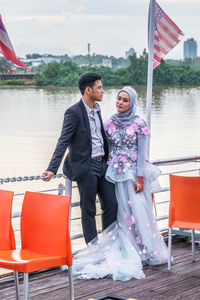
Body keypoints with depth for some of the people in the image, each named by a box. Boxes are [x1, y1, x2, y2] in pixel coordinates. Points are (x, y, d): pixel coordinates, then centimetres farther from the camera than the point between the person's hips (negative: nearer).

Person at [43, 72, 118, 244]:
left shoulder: (96, 109, 11)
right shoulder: (74, 113, -13)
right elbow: (63, 142, -18)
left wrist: (109, 158, 27)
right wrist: (52, 169, -26)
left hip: (102, 164, 8)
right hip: (86, 167, -8)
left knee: (111, 204, 9)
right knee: (88, 209, 1)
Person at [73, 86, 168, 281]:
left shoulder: (138, 123, -4)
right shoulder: (110, 122, 7)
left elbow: (141, 151, -7)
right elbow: (108, 149, 13)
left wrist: (140, 177, -12)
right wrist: (107, 171, 8)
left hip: (133, 171, -4)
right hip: (116, 172, 4)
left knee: (138, 209, -5)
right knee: (123, 210, 5)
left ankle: (146, 249, 6)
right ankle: (130, 249, 12)